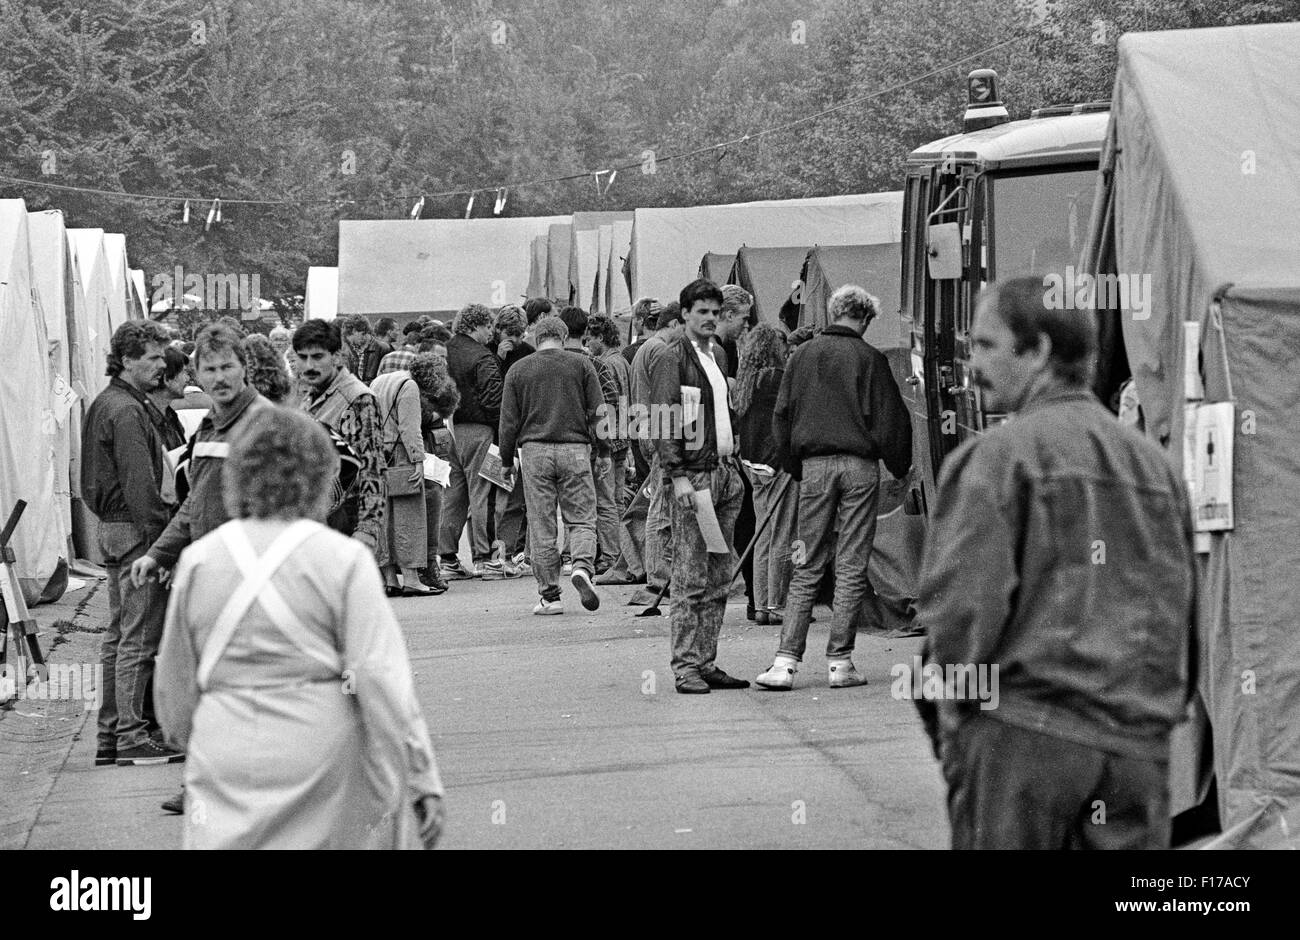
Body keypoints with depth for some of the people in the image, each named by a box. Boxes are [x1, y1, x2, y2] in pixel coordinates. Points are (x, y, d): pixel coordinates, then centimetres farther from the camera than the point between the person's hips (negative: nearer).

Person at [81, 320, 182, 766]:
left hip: (111, 528, 11)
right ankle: (132, 736, -5)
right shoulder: (127, 411, -15)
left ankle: (110, 735, 18)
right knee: (139, 638, -7)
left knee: (118, 636, 13)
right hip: (134, 530, -11)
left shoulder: (104, 404, 17)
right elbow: (139, 483, -21)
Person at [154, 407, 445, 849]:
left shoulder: (198, 559, 3)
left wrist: (188, 736, 32)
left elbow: (174, 680, 13)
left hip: (226, 759, 2)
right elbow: (382, 678, -11)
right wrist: (421, 780, -8)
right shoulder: (344, 559, -7)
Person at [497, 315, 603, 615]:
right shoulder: (581, 365, 4)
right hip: (574, 449, 0)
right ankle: (582, 567, -21)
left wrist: (507, 461, 14)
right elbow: (598, 411, 1)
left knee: (542, 527, 3)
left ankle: (550, 595, 4)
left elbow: (509, 421, 6)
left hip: (534, 450, 1)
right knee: (582, 518, 6)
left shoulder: (519, 370, 6)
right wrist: (597, 445, 13)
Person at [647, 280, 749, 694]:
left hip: (725, 474, 8)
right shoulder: (672, 358, -7)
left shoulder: (717, 354, 18)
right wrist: (678, 476, -20)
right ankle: (686, 667, -6)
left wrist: (734, 462, 17)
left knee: (719, 579, 8)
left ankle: (707, 662, 13)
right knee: (690, 578, -8)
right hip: (691, 476, -8)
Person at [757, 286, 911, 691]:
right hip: (859, 465, -3)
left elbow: (782, 415, 11)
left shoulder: (802, 356, 7)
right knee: (852, 567, 3)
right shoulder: (869, 359, -3)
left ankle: (786, 661, -1)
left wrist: (793, 466, 20)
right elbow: (890, 418, -2)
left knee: (807, 567, 7)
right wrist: (900, 467, 10)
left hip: (814, 464, 3)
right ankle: (840, 662, 2)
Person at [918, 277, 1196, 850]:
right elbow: (1184, 605, 17)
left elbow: (963, 601, -13)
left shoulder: (1002, 453, -5)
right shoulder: (1155, 463, 15)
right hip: (1140, 741, 5)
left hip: (1025, 732, -5)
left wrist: (956, 714, 0)